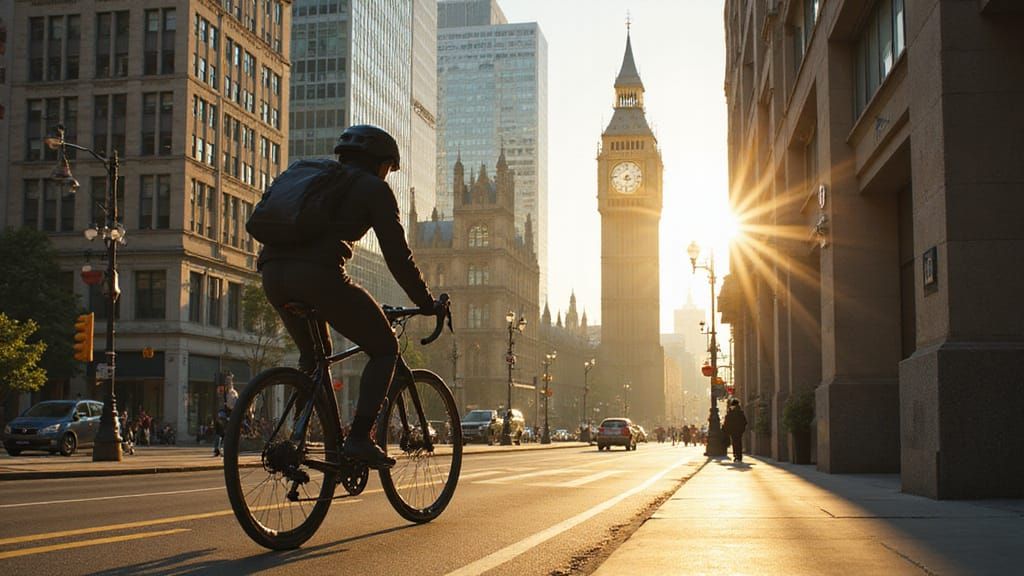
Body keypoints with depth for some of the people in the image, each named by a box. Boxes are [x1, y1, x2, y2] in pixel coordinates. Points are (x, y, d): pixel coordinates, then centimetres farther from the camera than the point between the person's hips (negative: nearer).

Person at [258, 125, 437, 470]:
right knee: (384, 349, 10)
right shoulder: (374, 188, 12)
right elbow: (398, 257, 7)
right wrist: (428, 303, 17)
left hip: (273, 273, 7)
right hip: (318, 274, -7)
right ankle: (359, 438, -3)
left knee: (314, 355, 29)